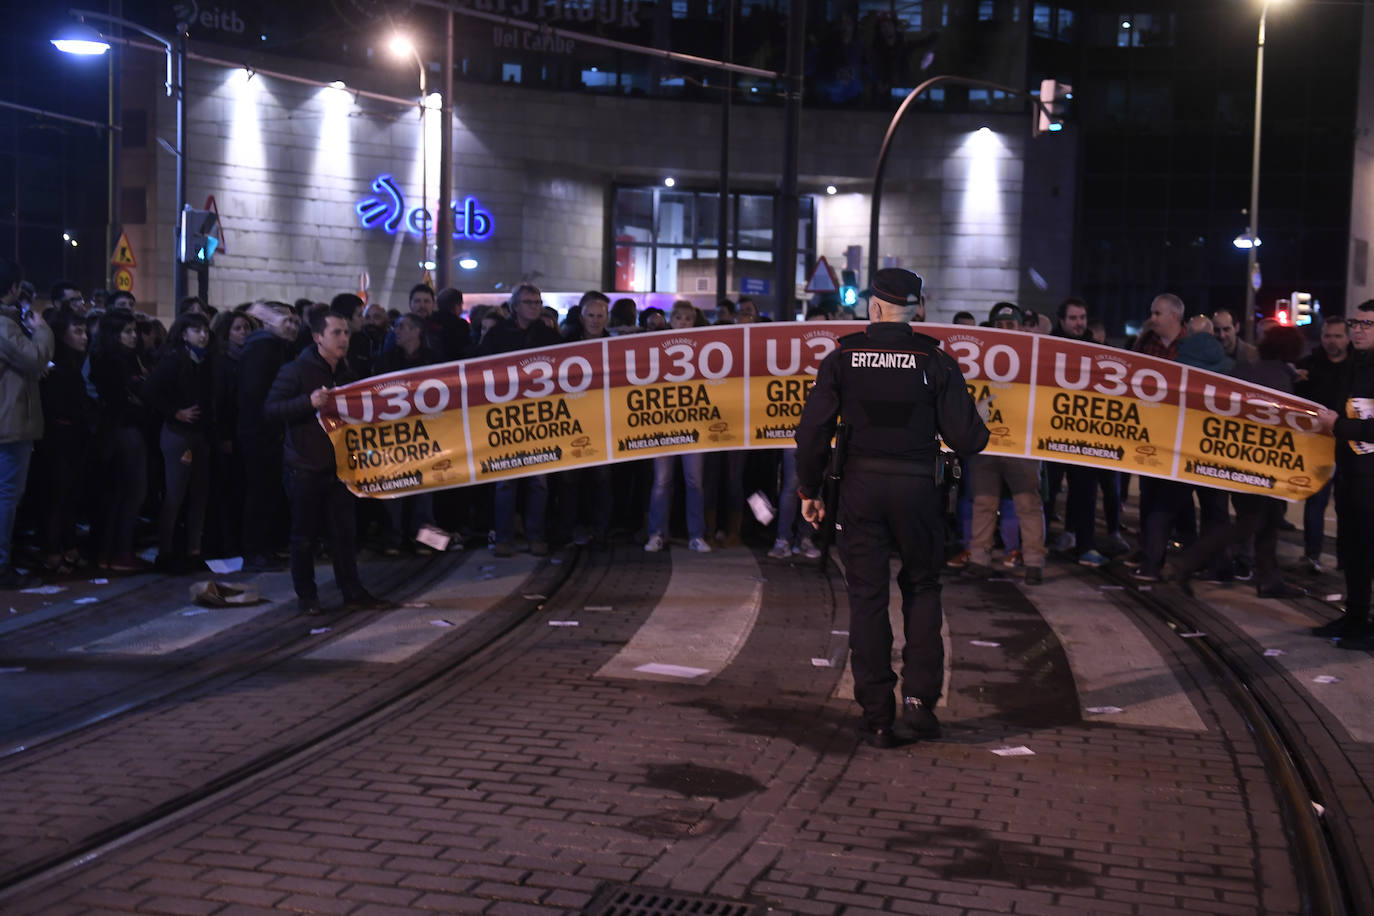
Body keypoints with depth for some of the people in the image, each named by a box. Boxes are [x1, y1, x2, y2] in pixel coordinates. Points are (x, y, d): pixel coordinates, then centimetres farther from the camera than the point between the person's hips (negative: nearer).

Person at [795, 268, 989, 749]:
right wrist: (980, 432, 17)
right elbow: (965, 437, -6)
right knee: (922, 588, 18)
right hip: (916, 487, 0)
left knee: (867, 598, 6)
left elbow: (812, 429, -4)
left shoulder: (842, 358, -1)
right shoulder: (934, 360, -3)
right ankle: (919, 696, 6)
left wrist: (809, 490, 6)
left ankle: (877, 718, 8)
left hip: (861, 488, 0)